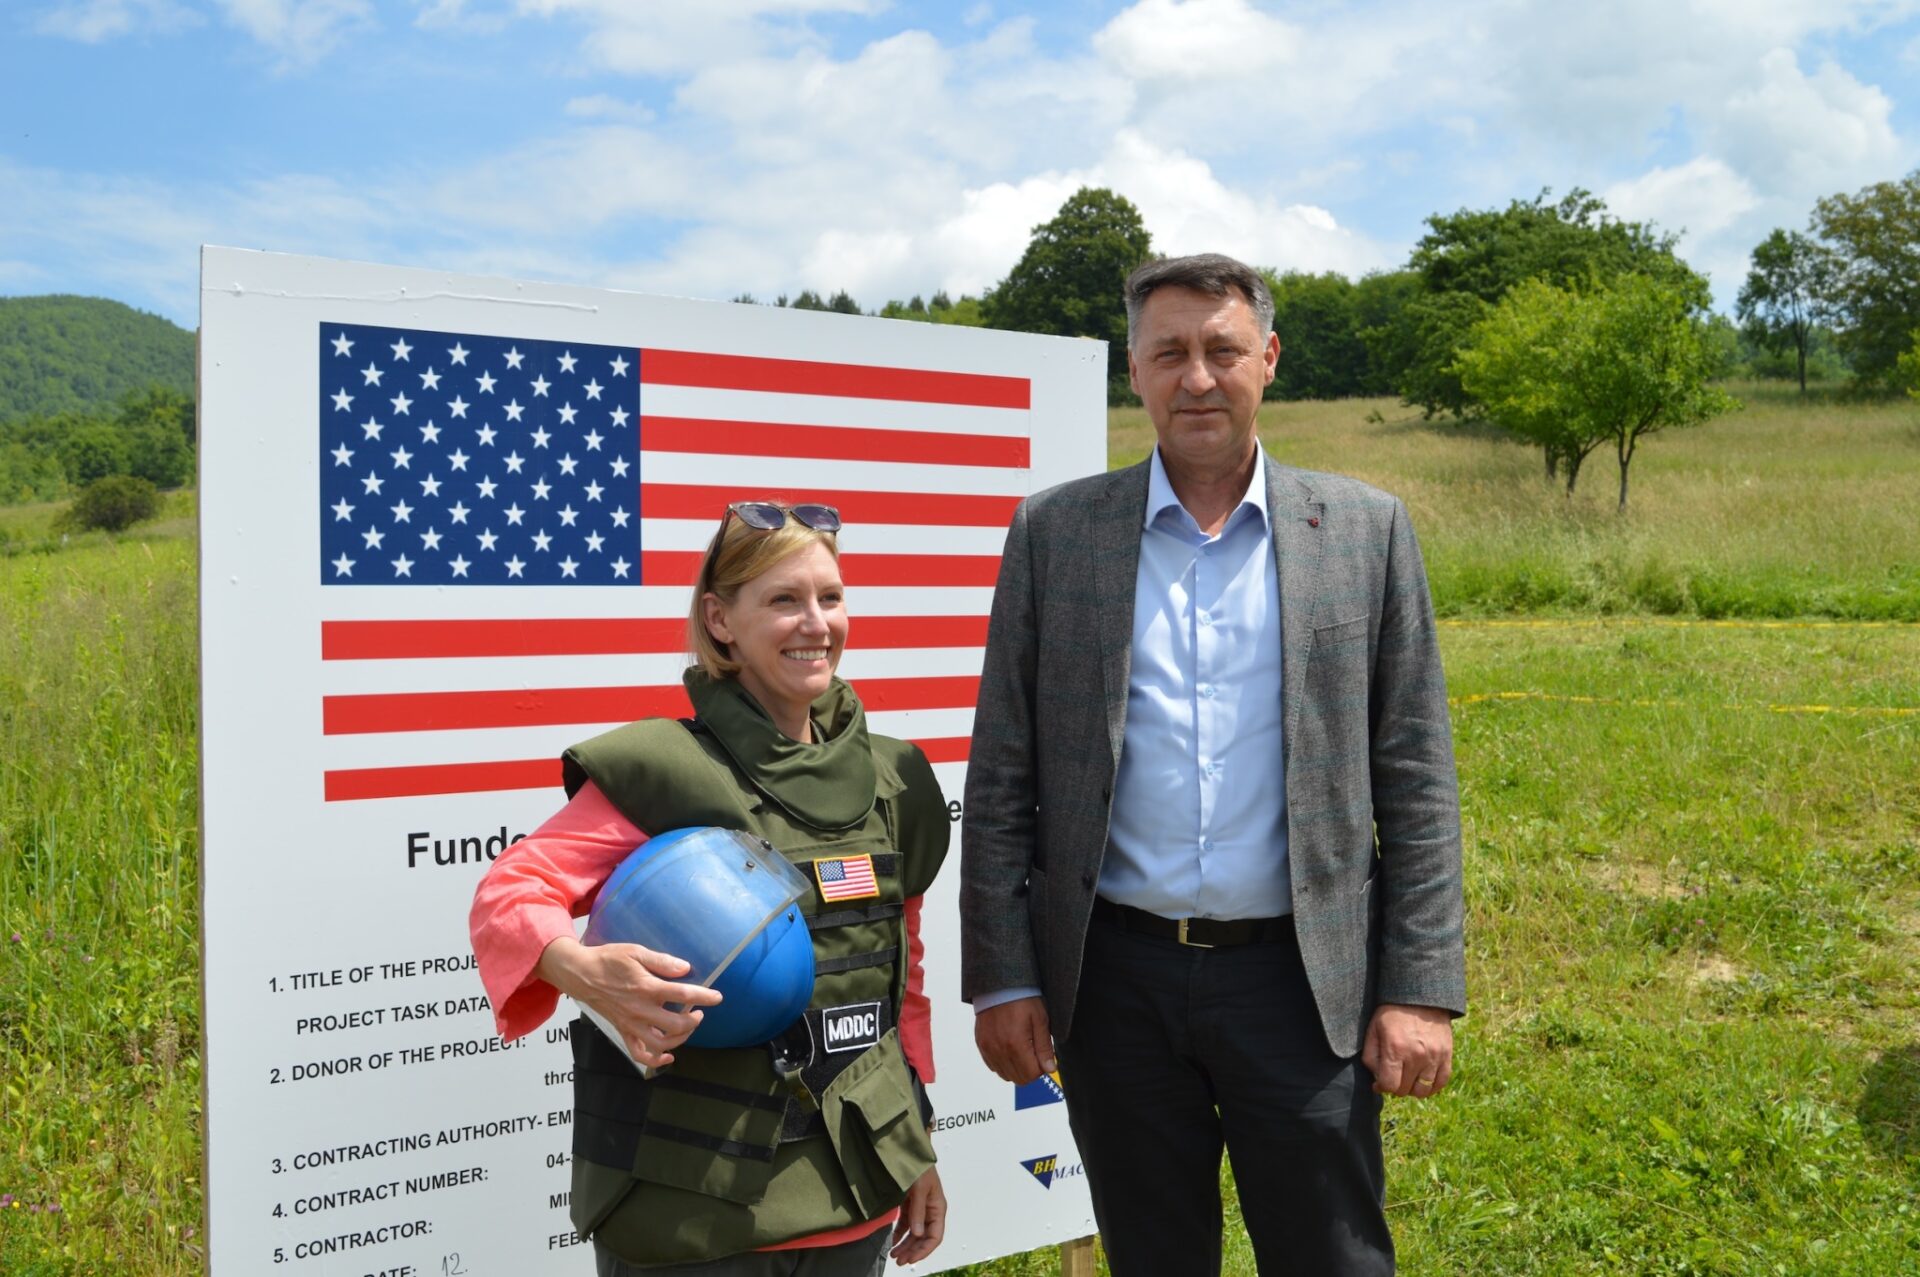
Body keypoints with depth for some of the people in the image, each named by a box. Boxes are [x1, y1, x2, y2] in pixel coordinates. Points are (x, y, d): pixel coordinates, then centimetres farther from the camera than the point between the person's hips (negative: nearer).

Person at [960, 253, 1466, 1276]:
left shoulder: (1364, 530, 1)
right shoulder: (1055, 530, 1)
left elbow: (1416, 782, 1)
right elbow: (1001, 779, 2)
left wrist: (1422, 988, -3)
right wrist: (1001, 977, -2)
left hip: (1301, 976, 0)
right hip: (1114, 979, 1)